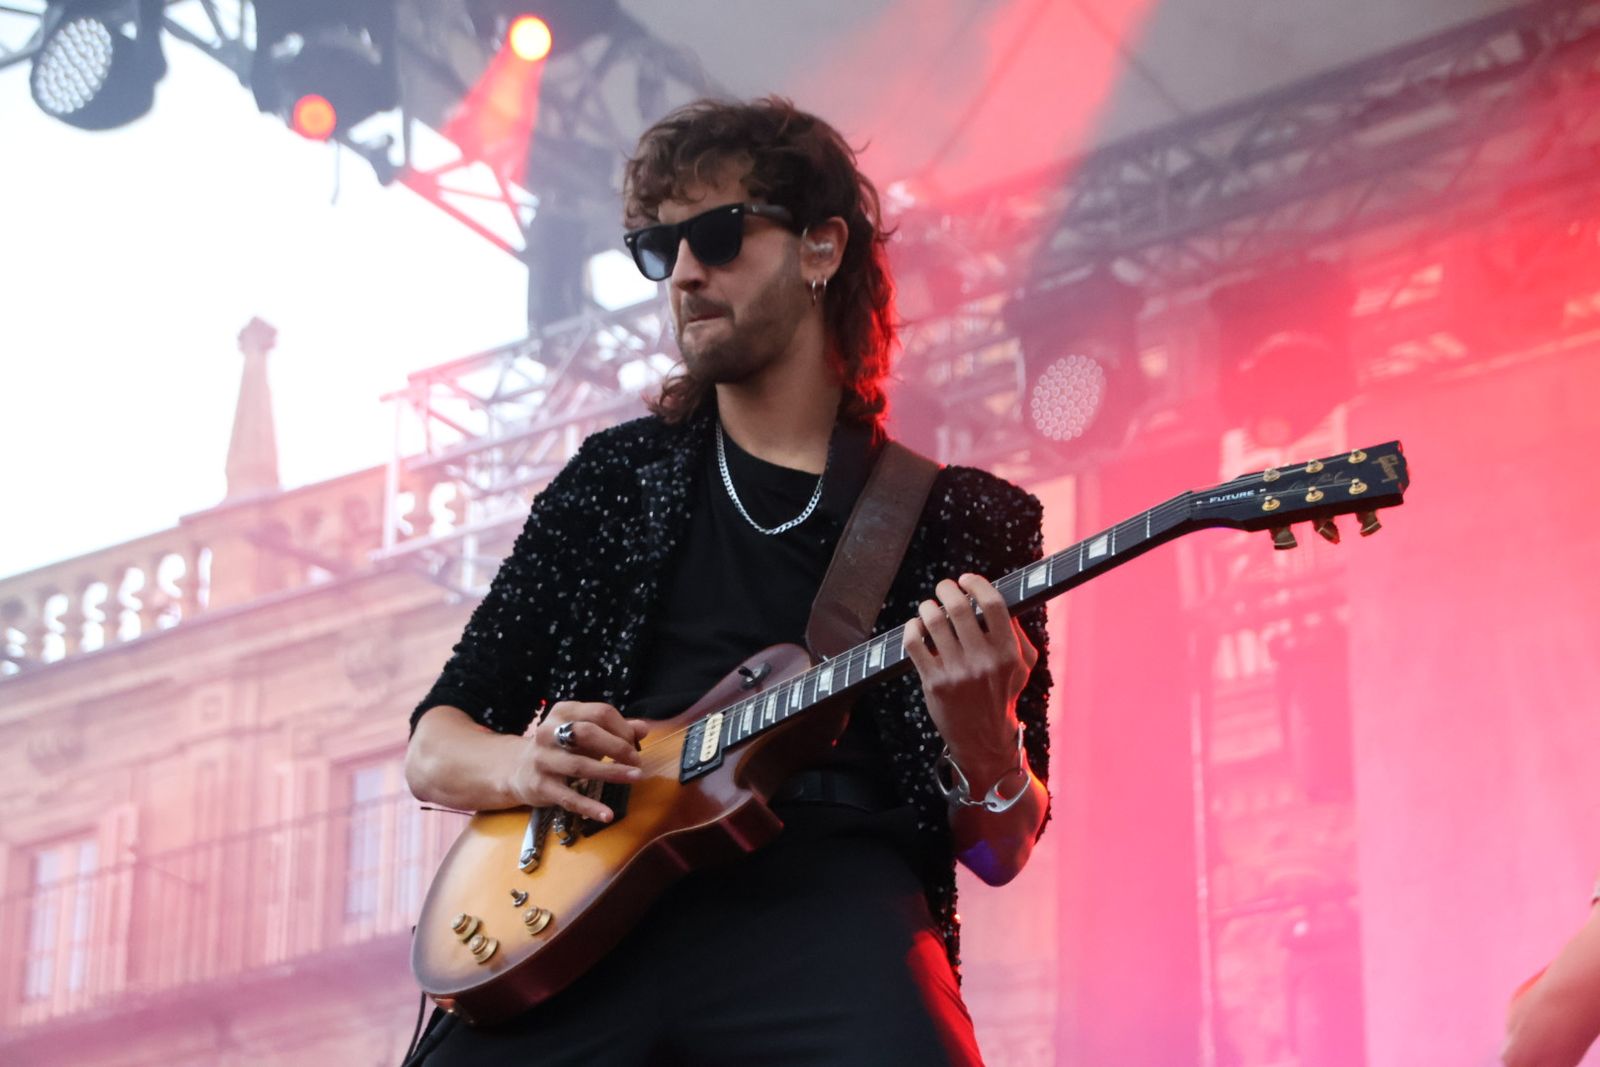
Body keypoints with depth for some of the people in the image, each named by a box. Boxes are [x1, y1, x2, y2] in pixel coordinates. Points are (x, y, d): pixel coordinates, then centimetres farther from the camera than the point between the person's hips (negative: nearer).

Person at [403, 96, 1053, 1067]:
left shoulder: (968, 520, 14)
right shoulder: (617, 477, 20)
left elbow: (1002, 852, 12)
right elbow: (434, 745, 19)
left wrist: (981, 742, -10)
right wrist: (517, 766, -4)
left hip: (825, 904, -1)